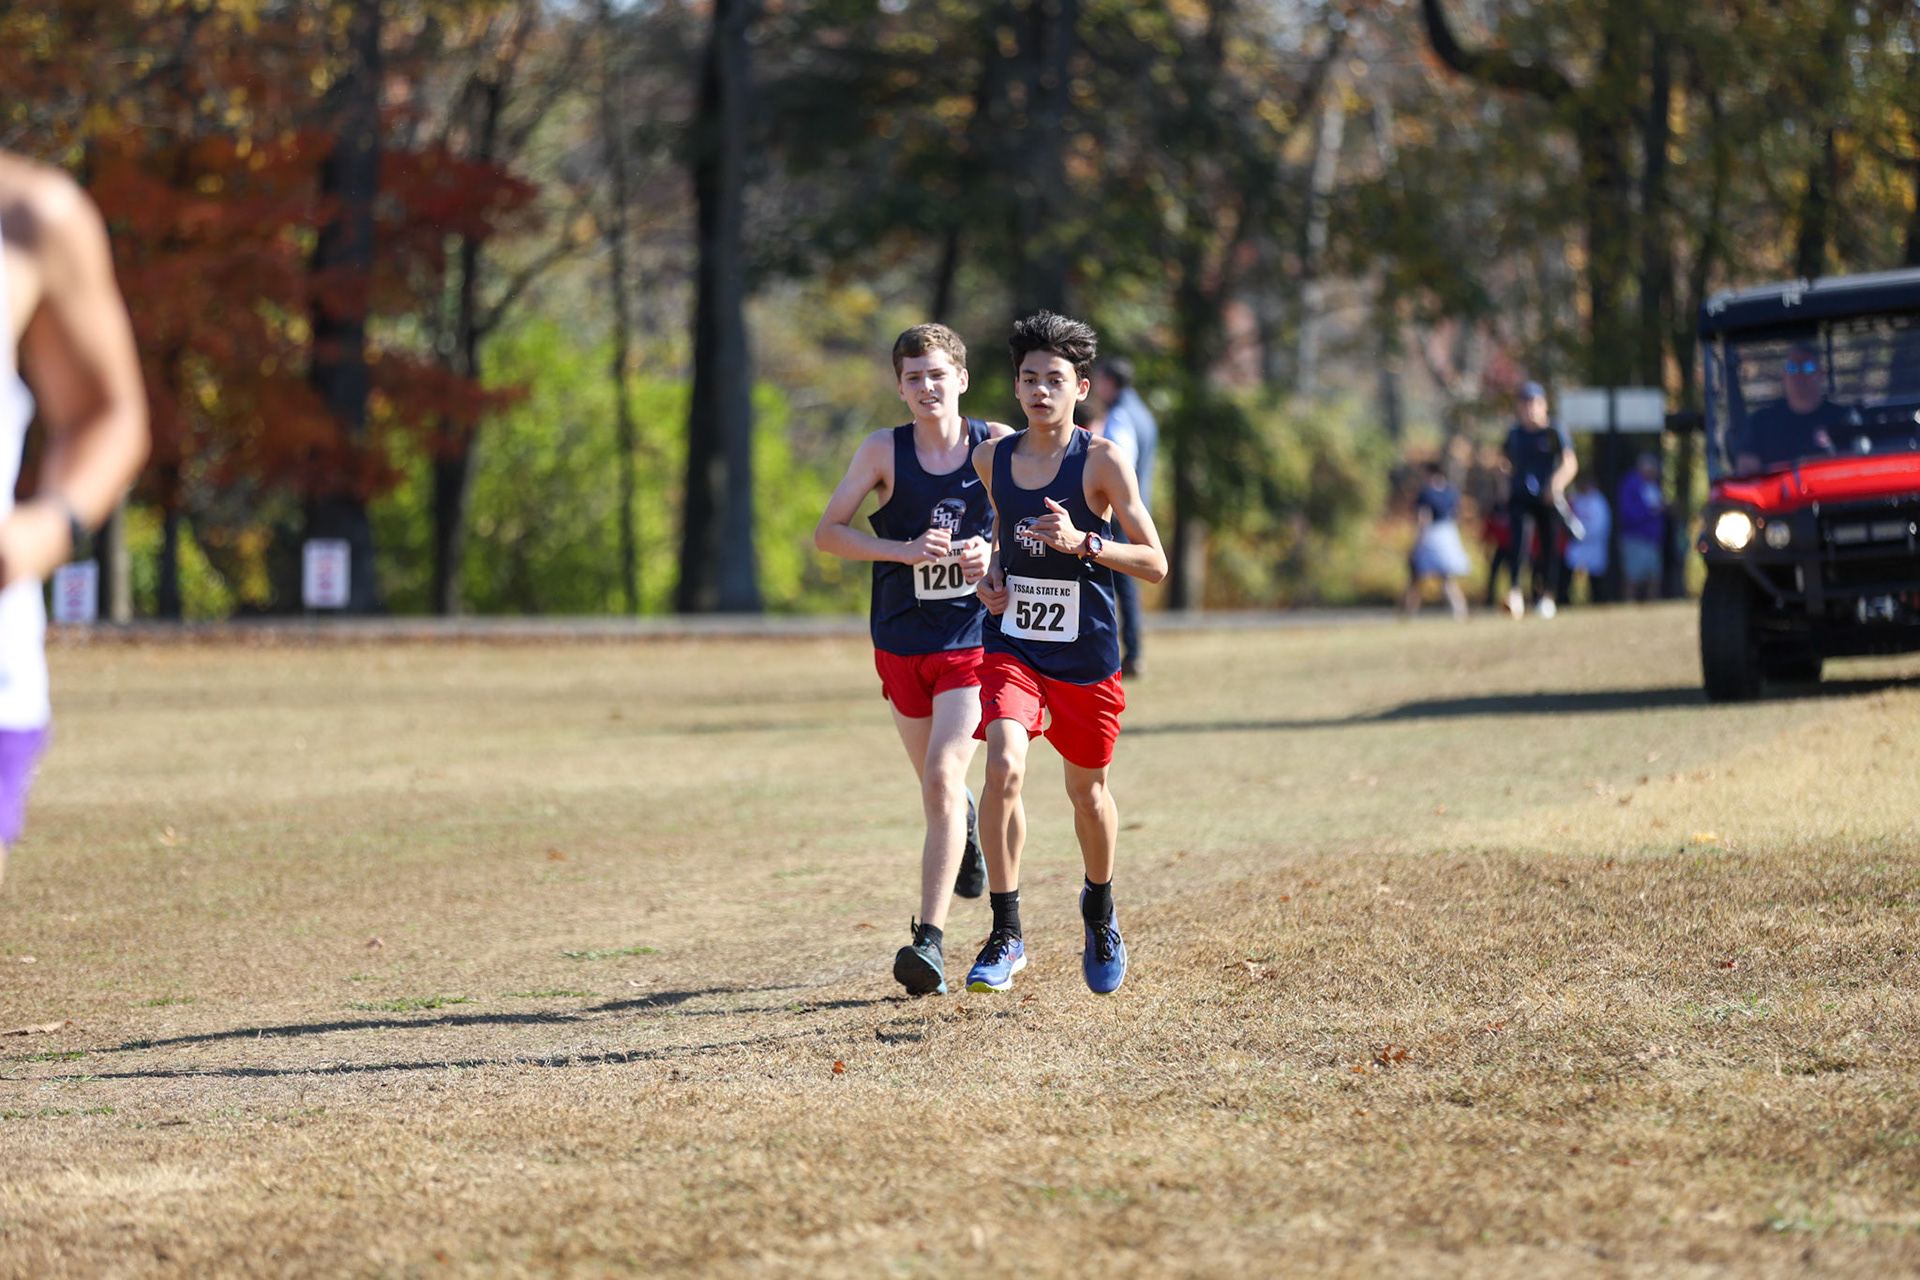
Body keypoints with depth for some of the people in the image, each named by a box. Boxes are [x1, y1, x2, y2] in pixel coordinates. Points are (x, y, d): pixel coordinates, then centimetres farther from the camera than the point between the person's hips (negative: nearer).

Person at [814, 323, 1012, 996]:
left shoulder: (998, 444, -4)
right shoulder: (884, 450, -5)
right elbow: (827, 532, -6)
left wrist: (996, 551, -14)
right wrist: (906, 550, -19)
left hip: (971, 642, -2)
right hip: (900, 642, 2)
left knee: (942, 777, -17)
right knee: (937, 783, 17)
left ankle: (931, 939, -19)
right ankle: (965, 823, 56)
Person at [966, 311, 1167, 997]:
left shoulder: (1102, 461, -10)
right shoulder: (992, 458, 2)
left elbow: (1154, 563, -11)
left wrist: (1083, 543, -26)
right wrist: (988, 574, 3)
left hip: (1086, 653, -1)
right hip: (1012, 643, 2)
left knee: (1088, 790, 13)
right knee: (1004, 769, -21)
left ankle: (1100, 909, 43)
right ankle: (1006, 935, -14)